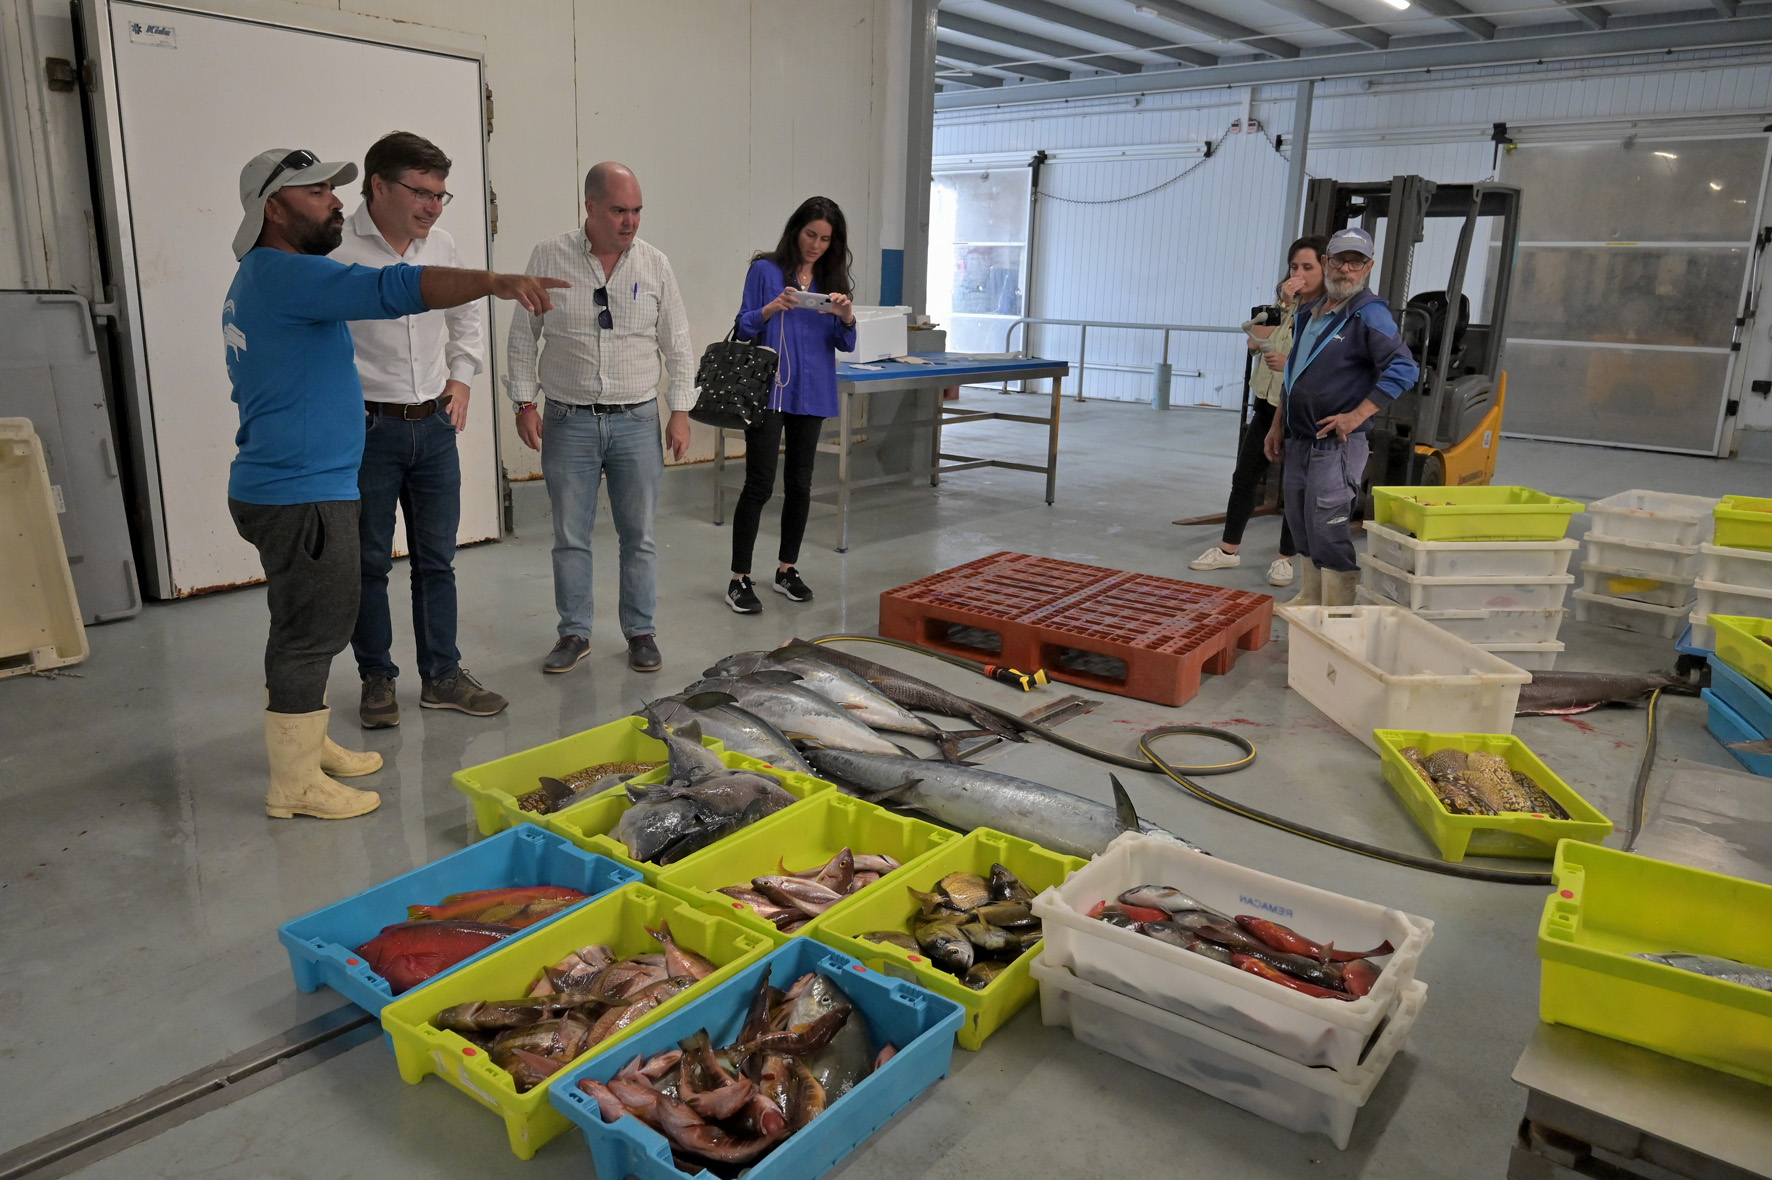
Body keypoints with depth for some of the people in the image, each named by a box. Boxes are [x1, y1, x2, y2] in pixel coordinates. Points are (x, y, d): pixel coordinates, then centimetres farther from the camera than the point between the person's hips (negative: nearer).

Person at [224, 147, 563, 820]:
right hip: (301, 495, -11)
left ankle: (306, 744, 33)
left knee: (307, 629, 19)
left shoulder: (257, 280, 17)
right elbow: (392, 290, -31)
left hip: (276, 484, 11)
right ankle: (294, 784, 9)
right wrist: (499, 282, -36)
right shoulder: (288, 274, -17)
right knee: (311, 632, -2)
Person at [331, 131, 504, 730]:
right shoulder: (336, 250, -13)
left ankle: (442, 675, 23)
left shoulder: (441, 244, 6)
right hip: (367, 429, -5)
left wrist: (461, 379, 13)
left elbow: (465, 316, 23)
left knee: (437, 558, 11)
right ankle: (377, 679, 22)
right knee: (369, 563, 7)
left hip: (434, 426, 5)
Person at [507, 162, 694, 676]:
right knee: (570, 536, 7)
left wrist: (680, 411, 2)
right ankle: (574, 633, 20)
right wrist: (525, 403, -1)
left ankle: (640, 631, 19)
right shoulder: (549, 258, -1)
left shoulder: (655, 264, 2)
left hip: (637, 421, 1)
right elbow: (522, 337, 4)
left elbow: (678, 345, 6)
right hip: (568, 422, 0)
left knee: (639, 535, 6)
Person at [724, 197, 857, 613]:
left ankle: (787, 570, 23)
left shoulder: (833, 278, 9)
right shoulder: (765, 270, -1)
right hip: (768, 391, -4)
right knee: (759, 485, -8)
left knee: (800, 484, 10)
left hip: (812, 394, 4)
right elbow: (743, 327, -3)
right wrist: (770, 309, -21)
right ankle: (739, 579, -2)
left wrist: (847, 318, -14)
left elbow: (845, 345, 7)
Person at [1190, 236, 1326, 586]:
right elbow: (1255, 341, -4)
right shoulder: (1285, 304, 9)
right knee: (1244, 477, 10)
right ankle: (1228, 549, 21)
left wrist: (1291, 365, -27)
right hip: (1268, 405, 6)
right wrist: (1283, 305, -12)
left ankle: (1285, 558, 16)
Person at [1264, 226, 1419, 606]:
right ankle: (1308, 602, 29)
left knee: (1328, 535, -8)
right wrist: (1278, 425, 19)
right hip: (1298, 443, 8)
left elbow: (1403, 370, -21)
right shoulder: (1309, 313, 15)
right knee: (1303, 530, 16)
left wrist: (1356, 416, -22)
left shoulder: (1370, 314, -10)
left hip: (1336, 446, -8)